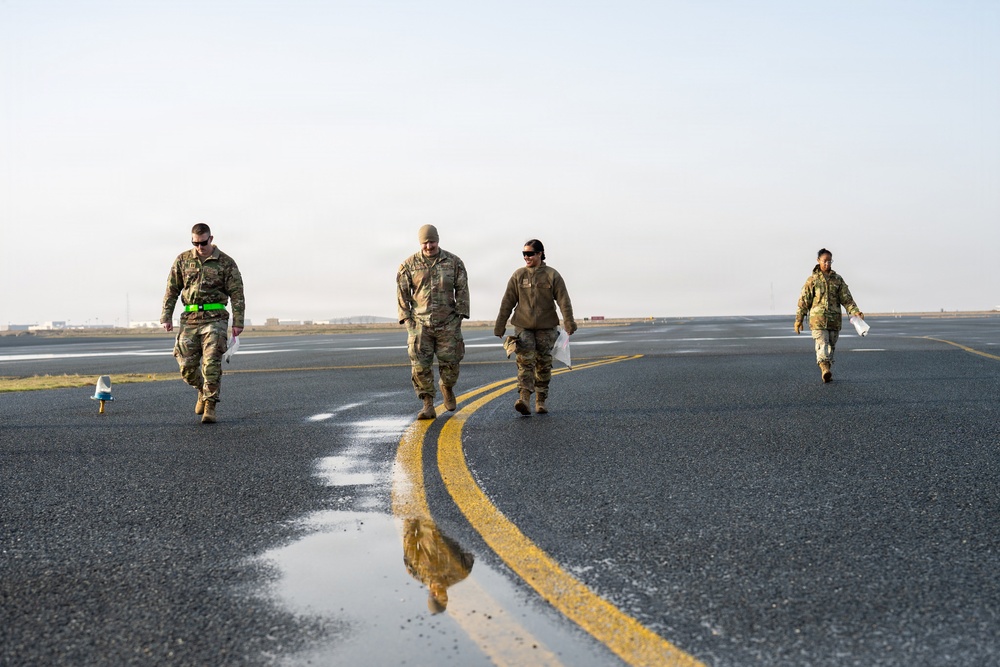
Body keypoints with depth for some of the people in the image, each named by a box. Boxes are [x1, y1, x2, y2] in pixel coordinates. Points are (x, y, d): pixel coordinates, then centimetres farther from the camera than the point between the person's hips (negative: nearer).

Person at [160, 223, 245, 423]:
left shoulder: (226, 262, 0)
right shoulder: (183, 260, 8)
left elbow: (236, 294, -2)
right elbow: (172, 290, 11)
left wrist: (238, 322, -8)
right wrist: (166, 316, 4)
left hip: (214, 318, -3)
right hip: (189, 319, 3)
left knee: (211, 364, -10)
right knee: (187, 366, 4)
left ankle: (209, 406, -3)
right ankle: (203, 390, 31)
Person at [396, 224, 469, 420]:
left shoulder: (453, 262, 1)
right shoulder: (409, 264, 0)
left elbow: (462, 290, 4)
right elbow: (402, 293, 2)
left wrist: (460, 315, -2)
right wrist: (406, 319, -4)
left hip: (447, 323, 0)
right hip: (420, 323, 0)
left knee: (450, 362, 1)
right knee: (420, 365, -6)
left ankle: (447, 388, 33)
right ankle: (428, 405, 0)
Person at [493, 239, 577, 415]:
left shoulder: (552, 275, -1)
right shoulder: (518, 275, 3)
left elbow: (564, 300, -5)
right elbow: (507, 302, 4)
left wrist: (569, 323, -14)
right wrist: (499, 326, 4)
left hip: (546, 327, 0)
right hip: (523, 326, 0)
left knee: (544, 364, 5)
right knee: (525, 361, -13)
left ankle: (541, 401, 14)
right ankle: (523, 398, -24)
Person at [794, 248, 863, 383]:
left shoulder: (838, 279, 11)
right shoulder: (812, 280, 4)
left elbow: (846, 299, 7)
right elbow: (804, 301, 4)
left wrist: (856, 312, -9)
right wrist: (798, 320, 1)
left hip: (834, 320, 3)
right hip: (817, 319, -3)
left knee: (831, 347, 7)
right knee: (821, 345, -17)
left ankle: (827, 373, 16)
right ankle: (825, 369, -33)